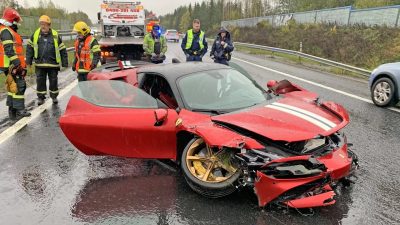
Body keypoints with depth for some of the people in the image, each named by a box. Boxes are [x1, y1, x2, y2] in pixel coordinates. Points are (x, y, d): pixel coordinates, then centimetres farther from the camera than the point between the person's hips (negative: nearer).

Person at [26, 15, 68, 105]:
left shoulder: (55, 35, 1)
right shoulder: (35, 34, 5)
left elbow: (62, 50, 4)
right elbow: (30, 48, 10)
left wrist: (64, 63, 2)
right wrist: (29, 61, 6)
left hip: (53, 64, -1)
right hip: (40, 64, 1)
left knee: (53, 81, 7)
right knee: (40, 81, 6)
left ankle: (54, 96, 24)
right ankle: (41, 97, 19)